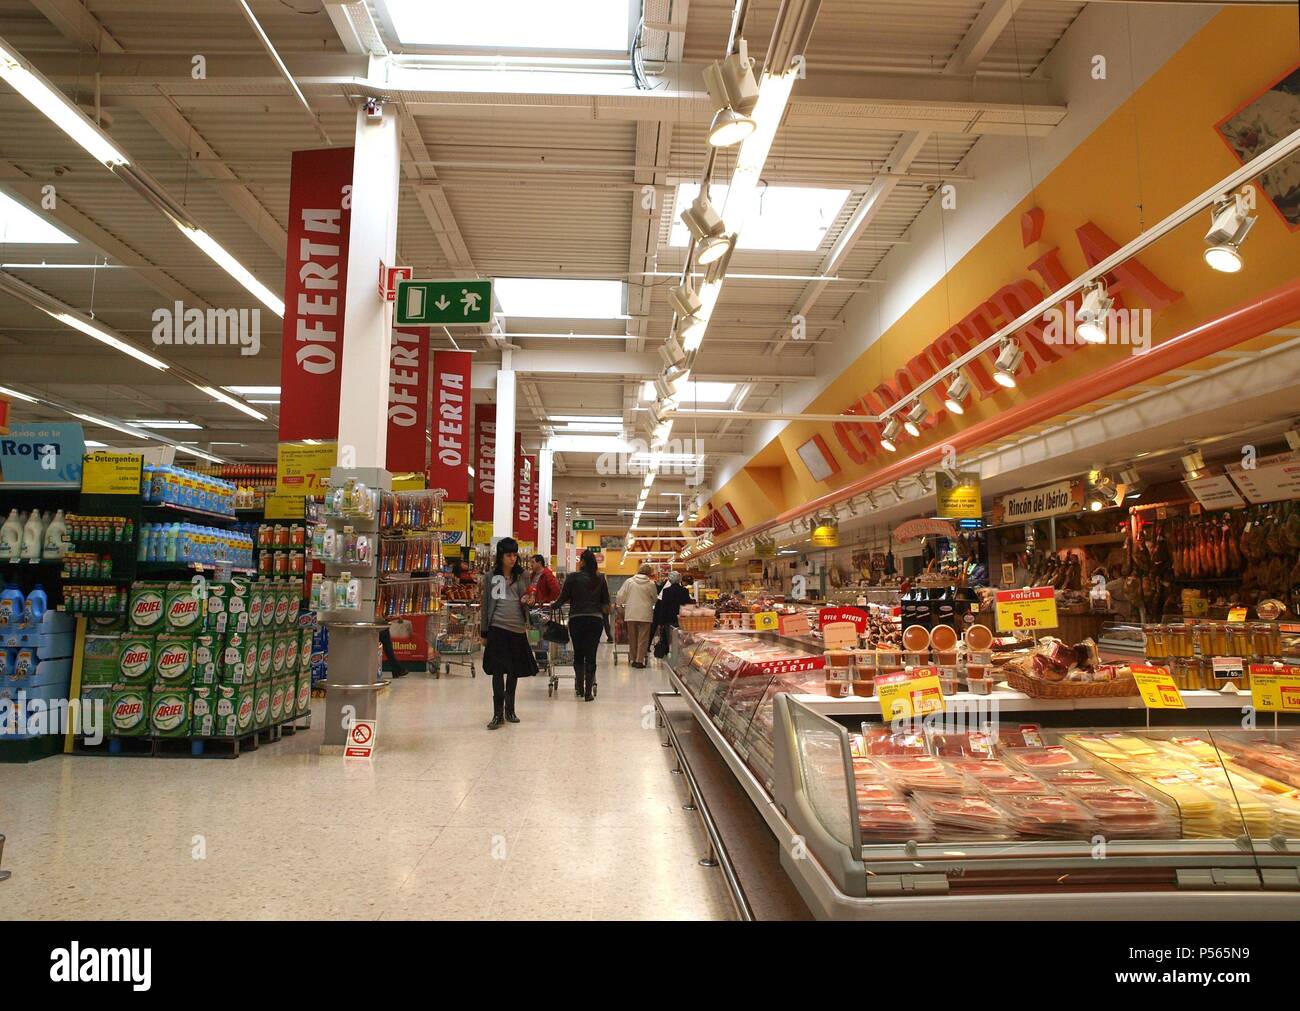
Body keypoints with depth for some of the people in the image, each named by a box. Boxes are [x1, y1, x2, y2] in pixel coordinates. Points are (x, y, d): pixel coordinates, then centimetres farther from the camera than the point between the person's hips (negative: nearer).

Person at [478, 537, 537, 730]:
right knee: (498, 670, -8)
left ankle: (509, 710, 24)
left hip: (518, 628, 2)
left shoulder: (523, 575, 7)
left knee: (514, 670, 10)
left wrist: (528, 601, -9)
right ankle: (498, 713, -2)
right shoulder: (491, 576, 3)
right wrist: (483, 632, 6)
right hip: (497, 627, -2)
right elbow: (485, 605, 7)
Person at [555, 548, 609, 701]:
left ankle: (580, 688, 13)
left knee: (578, 654, 13)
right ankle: (589, 691, 2)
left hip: (577, 619, -1)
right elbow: (606, 602, 7)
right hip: (596, 619, 1)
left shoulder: (572, 577, -5)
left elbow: (563, 598, -2)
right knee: (591, 655, 4)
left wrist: (554, 605, 17)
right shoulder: (600, 578, 3)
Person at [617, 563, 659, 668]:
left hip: (631, 614, 2)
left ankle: (634, 659, 18)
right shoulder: (651, 584, -4)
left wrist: (620, 604, 22)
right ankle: (639, 660, 2)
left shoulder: (629, 581, 0)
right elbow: (655, 599, 9)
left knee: (632, 638, 12)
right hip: (645, 614, -2)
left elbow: (621, 596, 3)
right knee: (643, 639, 4)